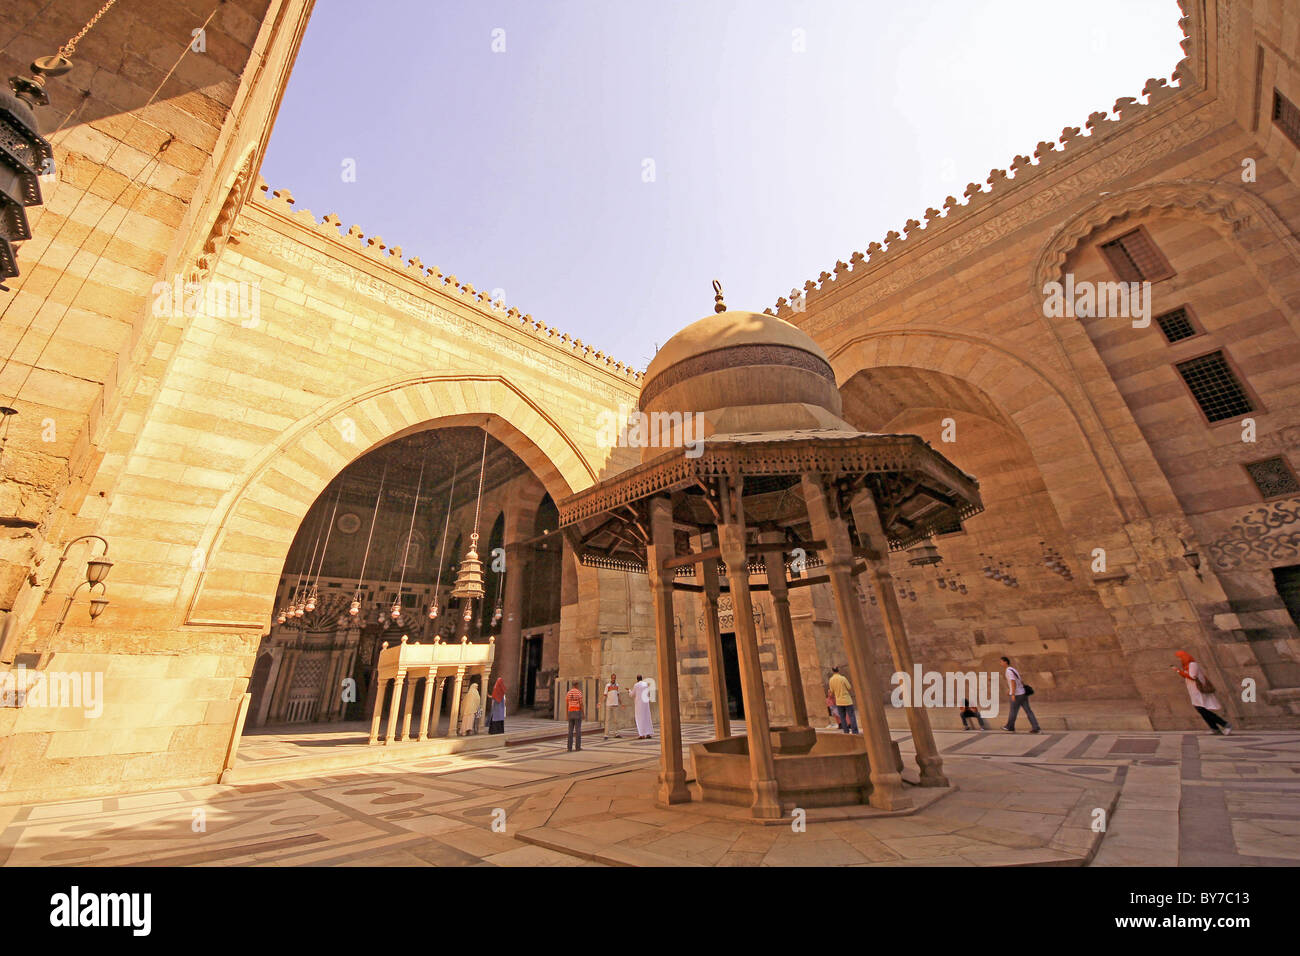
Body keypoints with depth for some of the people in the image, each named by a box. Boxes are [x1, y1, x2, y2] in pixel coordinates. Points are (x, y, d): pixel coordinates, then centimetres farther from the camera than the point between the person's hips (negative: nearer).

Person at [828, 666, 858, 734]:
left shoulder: (831, 680, -1)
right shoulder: (843, 678, -14)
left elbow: (832, 691, 6)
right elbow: (850, 688, -8)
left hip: (839, 701, 4)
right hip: (847, 700, -4)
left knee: (842, 717, 10)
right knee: (851, 716, 3)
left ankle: (846, 732, 11)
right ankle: (854, 732, 0)